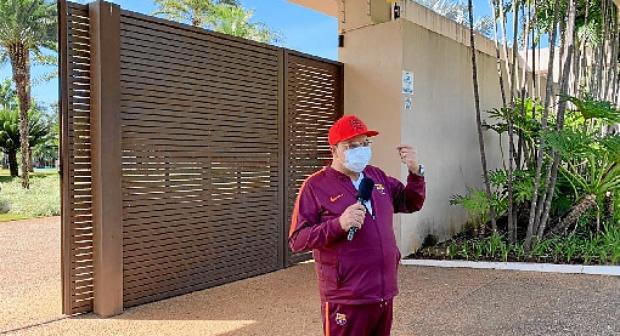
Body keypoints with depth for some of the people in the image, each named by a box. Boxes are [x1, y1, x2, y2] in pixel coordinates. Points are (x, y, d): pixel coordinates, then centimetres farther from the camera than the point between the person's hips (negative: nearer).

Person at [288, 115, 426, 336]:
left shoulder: (377, 177, 11)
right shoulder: (316, 185, -9)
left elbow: (411, 203, 20)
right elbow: (297, 240, -13)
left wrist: (415, 172, 2)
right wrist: (339, 224, -27)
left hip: (384, 294, 6)